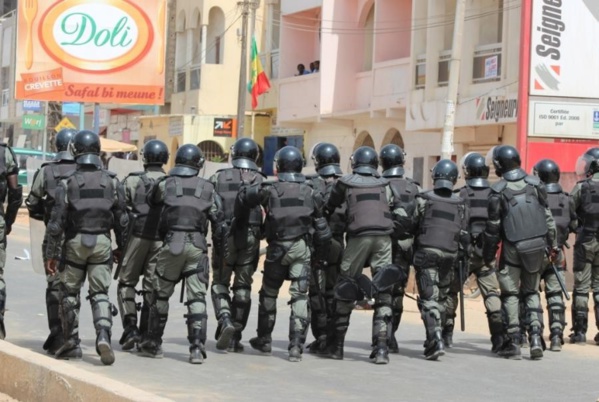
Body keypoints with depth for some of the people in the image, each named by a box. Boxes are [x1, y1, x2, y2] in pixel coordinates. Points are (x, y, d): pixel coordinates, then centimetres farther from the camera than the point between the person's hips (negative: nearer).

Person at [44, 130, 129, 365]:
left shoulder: (67, 184, -8)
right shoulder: (112, 182, 0)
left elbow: (56, 223, -8)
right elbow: (122, 220, 4)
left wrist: (51, 254, -1)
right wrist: (122, 247, 17)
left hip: (75, 243, -1)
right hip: (102, 243, 2)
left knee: (69, 294, 12)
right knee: (100, 294, 6)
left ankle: (72, 343, 16)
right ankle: (103, 336, -15)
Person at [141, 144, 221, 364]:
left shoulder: (165, 183, 3)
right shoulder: (207, 188, 8)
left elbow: (151, 202, 20)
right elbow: (218, 221, 9)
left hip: (172, 244, -1)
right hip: (197, 246, 1)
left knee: (160, 295, 13)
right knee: (197, 298, 1)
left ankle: (153, 344, 21)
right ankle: (197, 348, -7)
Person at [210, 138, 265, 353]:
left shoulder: (218, 178, 3)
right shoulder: (261, 181, 2)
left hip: (224, 237, 0)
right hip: (250, 238, 0)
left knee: (220, 283, 13)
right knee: (242, 287, 10)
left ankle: (225, 321, -11)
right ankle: (235, 337, 10)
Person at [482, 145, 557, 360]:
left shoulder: (498, 191, -10)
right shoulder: (535, 184, 0)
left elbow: (493, 226, -6)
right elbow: (547, 217, 4)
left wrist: (488, 254, 4)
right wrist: (553, 245, 14)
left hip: (512, 248, -3)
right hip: (536, 247, 3)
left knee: (510, 294, 6)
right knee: (531, 292, 14)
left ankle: (513, 342, 4)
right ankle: (536, 337, 0)